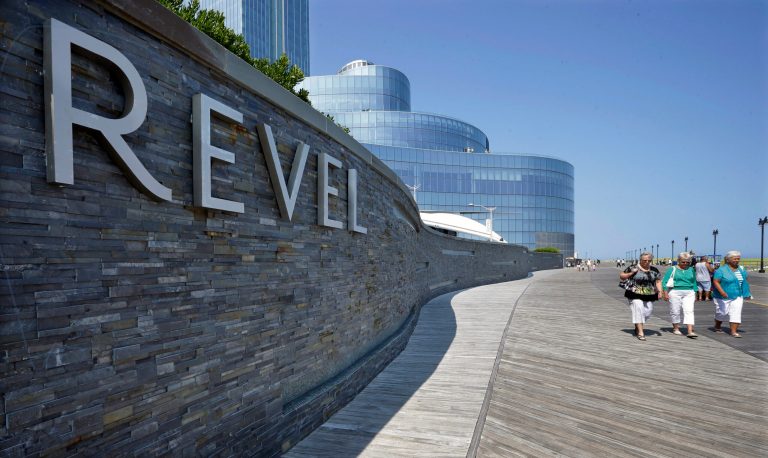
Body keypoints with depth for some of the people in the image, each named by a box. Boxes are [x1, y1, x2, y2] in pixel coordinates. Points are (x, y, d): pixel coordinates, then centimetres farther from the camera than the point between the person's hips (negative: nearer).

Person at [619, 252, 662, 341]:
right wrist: (631, 273, -13)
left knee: (647, 312, 4)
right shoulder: (633, 268, -2)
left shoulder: (654, 270, 10)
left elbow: (658, 282, 10)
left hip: (649, 296, 4)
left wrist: (659, 291, -5)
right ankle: (640, 332, -9)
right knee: (638, 310, -13)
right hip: (635, 295, -4)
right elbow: (621, 276, 2)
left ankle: (638, 327, 31)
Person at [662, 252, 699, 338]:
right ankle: (676, 328, 21)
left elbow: (694, 282, 21)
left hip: (689, 293, 3)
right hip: (675, 293, -2)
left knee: (689, 311, -9)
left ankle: (690, 331, -14)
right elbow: (664, 281, -1)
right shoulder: (672, 269, 0)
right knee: (675, 311, 4)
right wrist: (665, 293, -8)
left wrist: (695, 294, 17)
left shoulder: (691, 270, 12)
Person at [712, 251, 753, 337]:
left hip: (737, 296, 5)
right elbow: (715, 281, -18)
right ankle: (717, 327, 30)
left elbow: (745, 281, 18)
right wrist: (722, 292, -29)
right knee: (722, 313, 7)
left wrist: (747, 293, 14)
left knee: (736, 313, -6)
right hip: (723, 297, -4)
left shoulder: (741, 269, 8)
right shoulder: (721, 270, -12)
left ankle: (734, 331, -5)